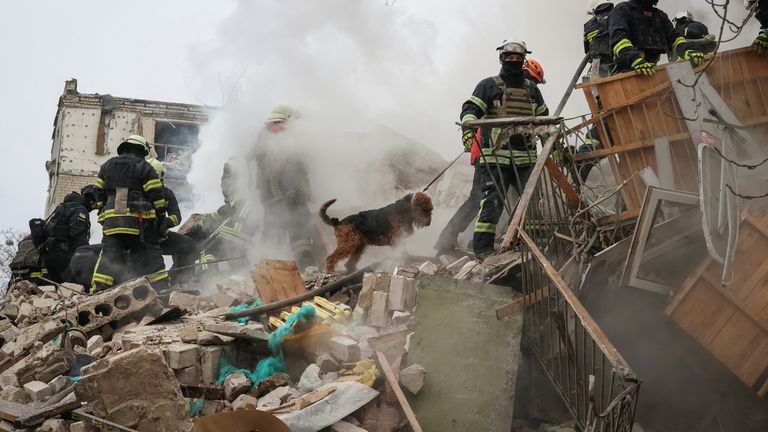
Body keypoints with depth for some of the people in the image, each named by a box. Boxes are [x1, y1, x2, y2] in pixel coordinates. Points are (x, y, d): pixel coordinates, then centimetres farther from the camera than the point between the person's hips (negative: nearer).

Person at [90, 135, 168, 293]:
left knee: (108, 256, 6)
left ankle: (98, 291, -1)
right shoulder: (145, 167, 4)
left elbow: (99, 195, 18)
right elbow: (156, 196, -1)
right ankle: (161, 290, 2)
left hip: (111, 219, 3)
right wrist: (161, 215, 11)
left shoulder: (106, 166, 18)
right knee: (151, 256, 4)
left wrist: (104, 211, 26)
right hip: (139, 220, -3)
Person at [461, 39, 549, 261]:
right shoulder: (489, 85, 6)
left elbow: (543, 118, 31)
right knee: (493, 199, -11)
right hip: (496, 157, -5)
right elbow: (470, 109, -5)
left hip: (526, 157, 5)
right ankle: (483, 247, -7)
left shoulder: (531, 89, 22)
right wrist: (468, 129, -24)